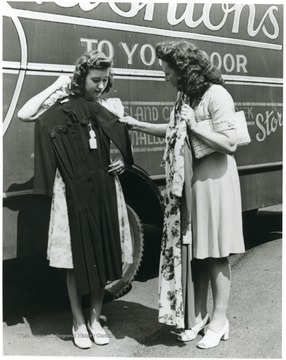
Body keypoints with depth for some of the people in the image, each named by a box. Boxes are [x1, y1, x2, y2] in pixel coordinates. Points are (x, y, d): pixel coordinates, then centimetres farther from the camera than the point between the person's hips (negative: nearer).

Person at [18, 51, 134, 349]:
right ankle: (78, 322, 19)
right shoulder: (62, 105, -2)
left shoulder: (113, 105, 7)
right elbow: (24, 115, -15)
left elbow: (125, 142, 18)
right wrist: (56, 87, -11)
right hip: (72, 189, -3)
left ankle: (95, 318, 24)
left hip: (105, 188, 3)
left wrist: (124, 161, -2)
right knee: (76, 256, 5)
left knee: (103, 253, 8)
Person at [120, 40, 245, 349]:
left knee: (214, 254, 3)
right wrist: (139, 125, 20)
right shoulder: (185, 96, 10)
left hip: (213, 183, -7)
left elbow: (229, 143, -18)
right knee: (192, 250, 10)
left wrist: (194, 127, -16)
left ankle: (219, 320, 17)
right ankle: (198, 315, 23)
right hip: (188, 185, 7)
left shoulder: (216, 95, -14)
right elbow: (174, 132, 21)